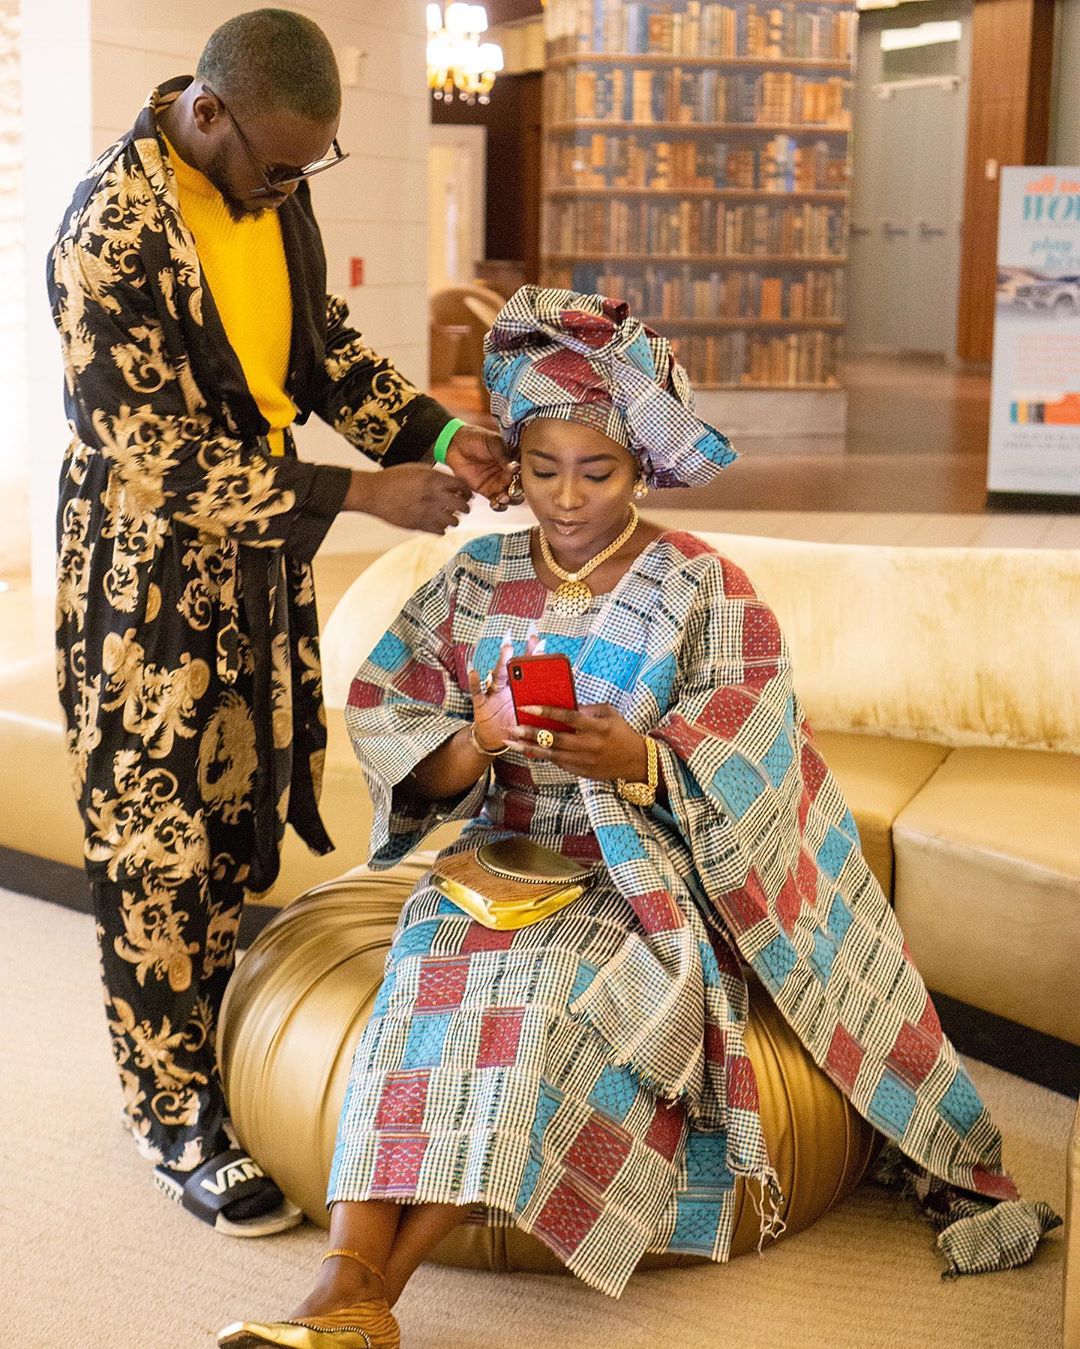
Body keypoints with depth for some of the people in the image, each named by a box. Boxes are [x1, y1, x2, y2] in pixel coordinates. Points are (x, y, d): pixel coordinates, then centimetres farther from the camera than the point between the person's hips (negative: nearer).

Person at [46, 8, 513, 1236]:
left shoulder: (273, 182, 1)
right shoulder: (111, 232, -25)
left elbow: (323, 343, 12)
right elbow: (156, 455, -26)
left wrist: (434, 433, -5)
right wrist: (365, 494, -27)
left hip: (262, 551, 8)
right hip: (151, 570, -8)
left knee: (245, 815, 16)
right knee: (155, 837, 3)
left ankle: (210, 1044, 34)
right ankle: (173, 1116, 16)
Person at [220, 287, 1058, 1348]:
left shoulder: (704, 591, 2)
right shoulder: (474, 584, 11)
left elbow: (748, 768, -8)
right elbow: (392, 734, 3)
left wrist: (636, 759, -27)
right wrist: (481, 740, -19)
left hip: (646, 875, -3)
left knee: (550, 995, -32)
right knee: (427, 973, -29)